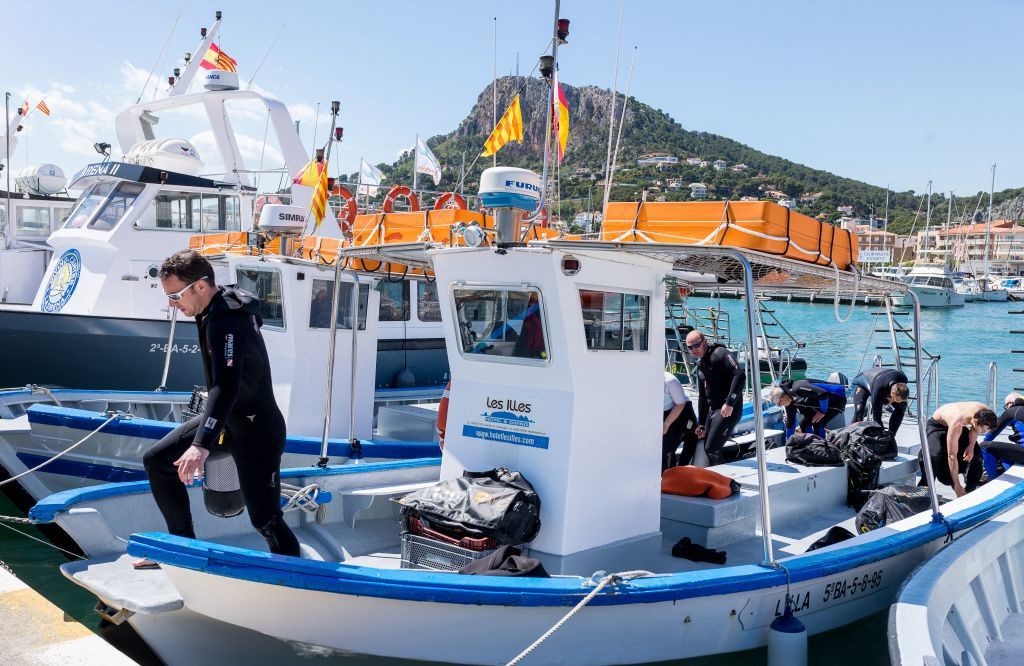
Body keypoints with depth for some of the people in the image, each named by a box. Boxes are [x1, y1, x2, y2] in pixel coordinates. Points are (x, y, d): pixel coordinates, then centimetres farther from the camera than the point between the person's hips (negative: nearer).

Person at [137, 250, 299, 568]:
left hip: (256, 430, -10)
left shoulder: (226, 323, -28)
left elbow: (226, 388, -39)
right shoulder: (224, 306, 2)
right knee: (156, 460, 10)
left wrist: (201, 445, -47)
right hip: (225, 417, 10)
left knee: (264, 518, -8)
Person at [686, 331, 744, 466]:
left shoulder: (719, 353, -9)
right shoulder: (700, 365, 18)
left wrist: (730, 404, -24)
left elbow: (740, 375, -22)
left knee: (712, 449, -15)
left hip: (728, 410, -9)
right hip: (712, 410, 9)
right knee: (707, 449, 10)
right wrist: (701, 423, 21)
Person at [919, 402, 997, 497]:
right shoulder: (957, 424, -45)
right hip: (937, 425, -6)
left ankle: (970, 492, 7)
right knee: (934, 456, -29)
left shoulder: (984, 413, -28)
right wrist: (956, 485, -40)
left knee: (975, 455, -8)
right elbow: (952, 456, -41)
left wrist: (971, 446, -16)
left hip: (960, 425, 6)